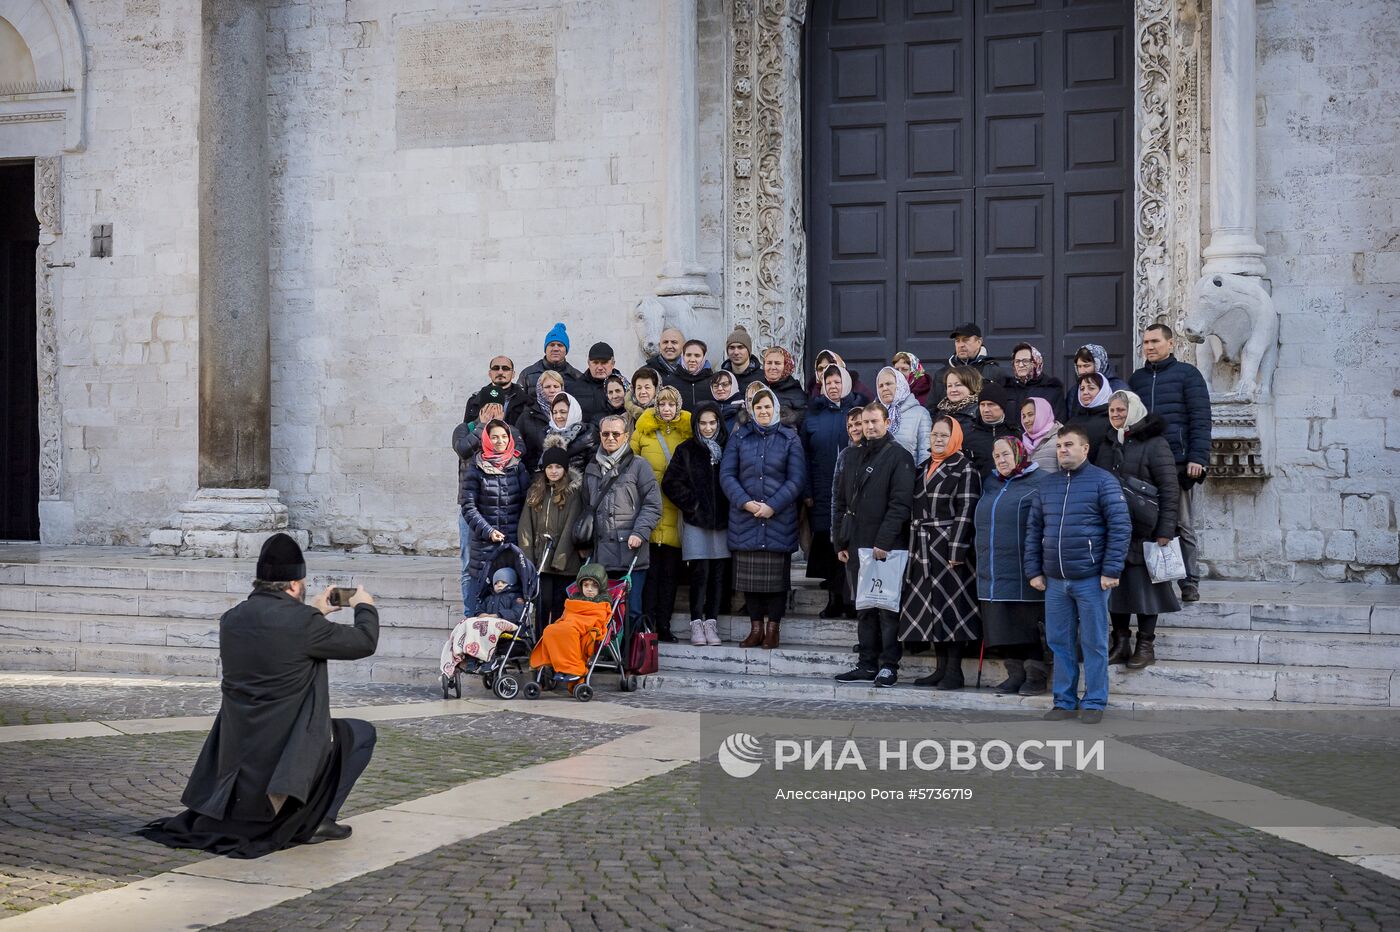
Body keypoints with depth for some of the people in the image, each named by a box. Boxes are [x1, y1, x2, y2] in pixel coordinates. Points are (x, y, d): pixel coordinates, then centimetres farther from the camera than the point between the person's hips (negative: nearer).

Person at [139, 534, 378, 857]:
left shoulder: (233, 618, 2)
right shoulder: (303, 623, -19)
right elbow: (364, 642, -6)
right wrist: (365, 607, 13)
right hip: (285, 754, -7)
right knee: (361, 733, 17)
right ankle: (315, 820, 9)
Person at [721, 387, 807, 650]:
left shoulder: (790, 439, 4)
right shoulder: (739, 437, 8)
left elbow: (797, 479, -2)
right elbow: (726, 474, 3)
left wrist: (773, 506, -12)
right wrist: (745, 502, -11)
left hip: (779, 518, -2)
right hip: (745, 518, 2)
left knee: (777, 575, 0)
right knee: (749, 575, 4)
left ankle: (772, 629, 8)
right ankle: (755, 628, 12)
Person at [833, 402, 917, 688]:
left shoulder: (898, 456, -4)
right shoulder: (855, 457, 17)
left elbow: (900, 503, -13)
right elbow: (840, 501, 19)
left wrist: (884, 541, -18)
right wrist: (840, 541, 11)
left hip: (886, 548, -7)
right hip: (857, 546, 7)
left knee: (888, 608, -3)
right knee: (864, 608, 9)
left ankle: (889, 665, 1)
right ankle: (868, 664, 14)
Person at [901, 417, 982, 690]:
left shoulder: (965, 470, -7)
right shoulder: (925, 468, 16)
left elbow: (966, 512, -13)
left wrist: (956, 550, -19)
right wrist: (914, 548, 13)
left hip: (949, 548, -7)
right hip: (924, 549, 7)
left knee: (951, 606, -5)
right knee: (929, 606, 8)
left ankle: (954, 670, 1)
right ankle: (941, 667, 16)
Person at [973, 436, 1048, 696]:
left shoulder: (1038, 483, -3)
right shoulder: (990, 485, 17)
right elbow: (980, 523, 26)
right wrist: (982, 559, 19)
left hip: (1023, 572, -6)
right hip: (994, 573, 6)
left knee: (1028, 625, -3)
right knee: (1004, 626, 6)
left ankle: (1035, 676, 5)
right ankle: (1016, 674, 14)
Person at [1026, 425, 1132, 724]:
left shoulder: (1103, 481, -4)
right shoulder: (1047, 483, 12)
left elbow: (1120, 527, -8)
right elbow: (1034, 529, 14)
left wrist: (1111, 571, -13)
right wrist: (1034, 571, 8)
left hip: (1090, 579, -5)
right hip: (1055, 580, 5)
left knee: (1094, 643, 2)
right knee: (1060, 642, 9)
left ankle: (1094, 703, 11)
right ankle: (1064, 701, 19)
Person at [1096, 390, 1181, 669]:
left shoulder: (1155, 444, -6)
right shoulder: (1107, 444, 14)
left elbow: (1169, 489, -9)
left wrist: (1165, 531, -15)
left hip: (1143, 530, -6)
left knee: (1144, 585, 0)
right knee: (1115, 585, 7)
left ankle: (1146, 645, 8)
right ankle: (1120, 643, 16)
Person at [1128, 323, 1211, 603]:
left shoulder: (1187, 374, 3)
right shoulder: (1137, 379, 17)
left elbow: (1200, 419, -2)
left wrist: (1197, 459, -12)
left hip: (1180, 462, -4)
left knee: (1183, 526, 0)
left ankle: (1190, 584, 5)